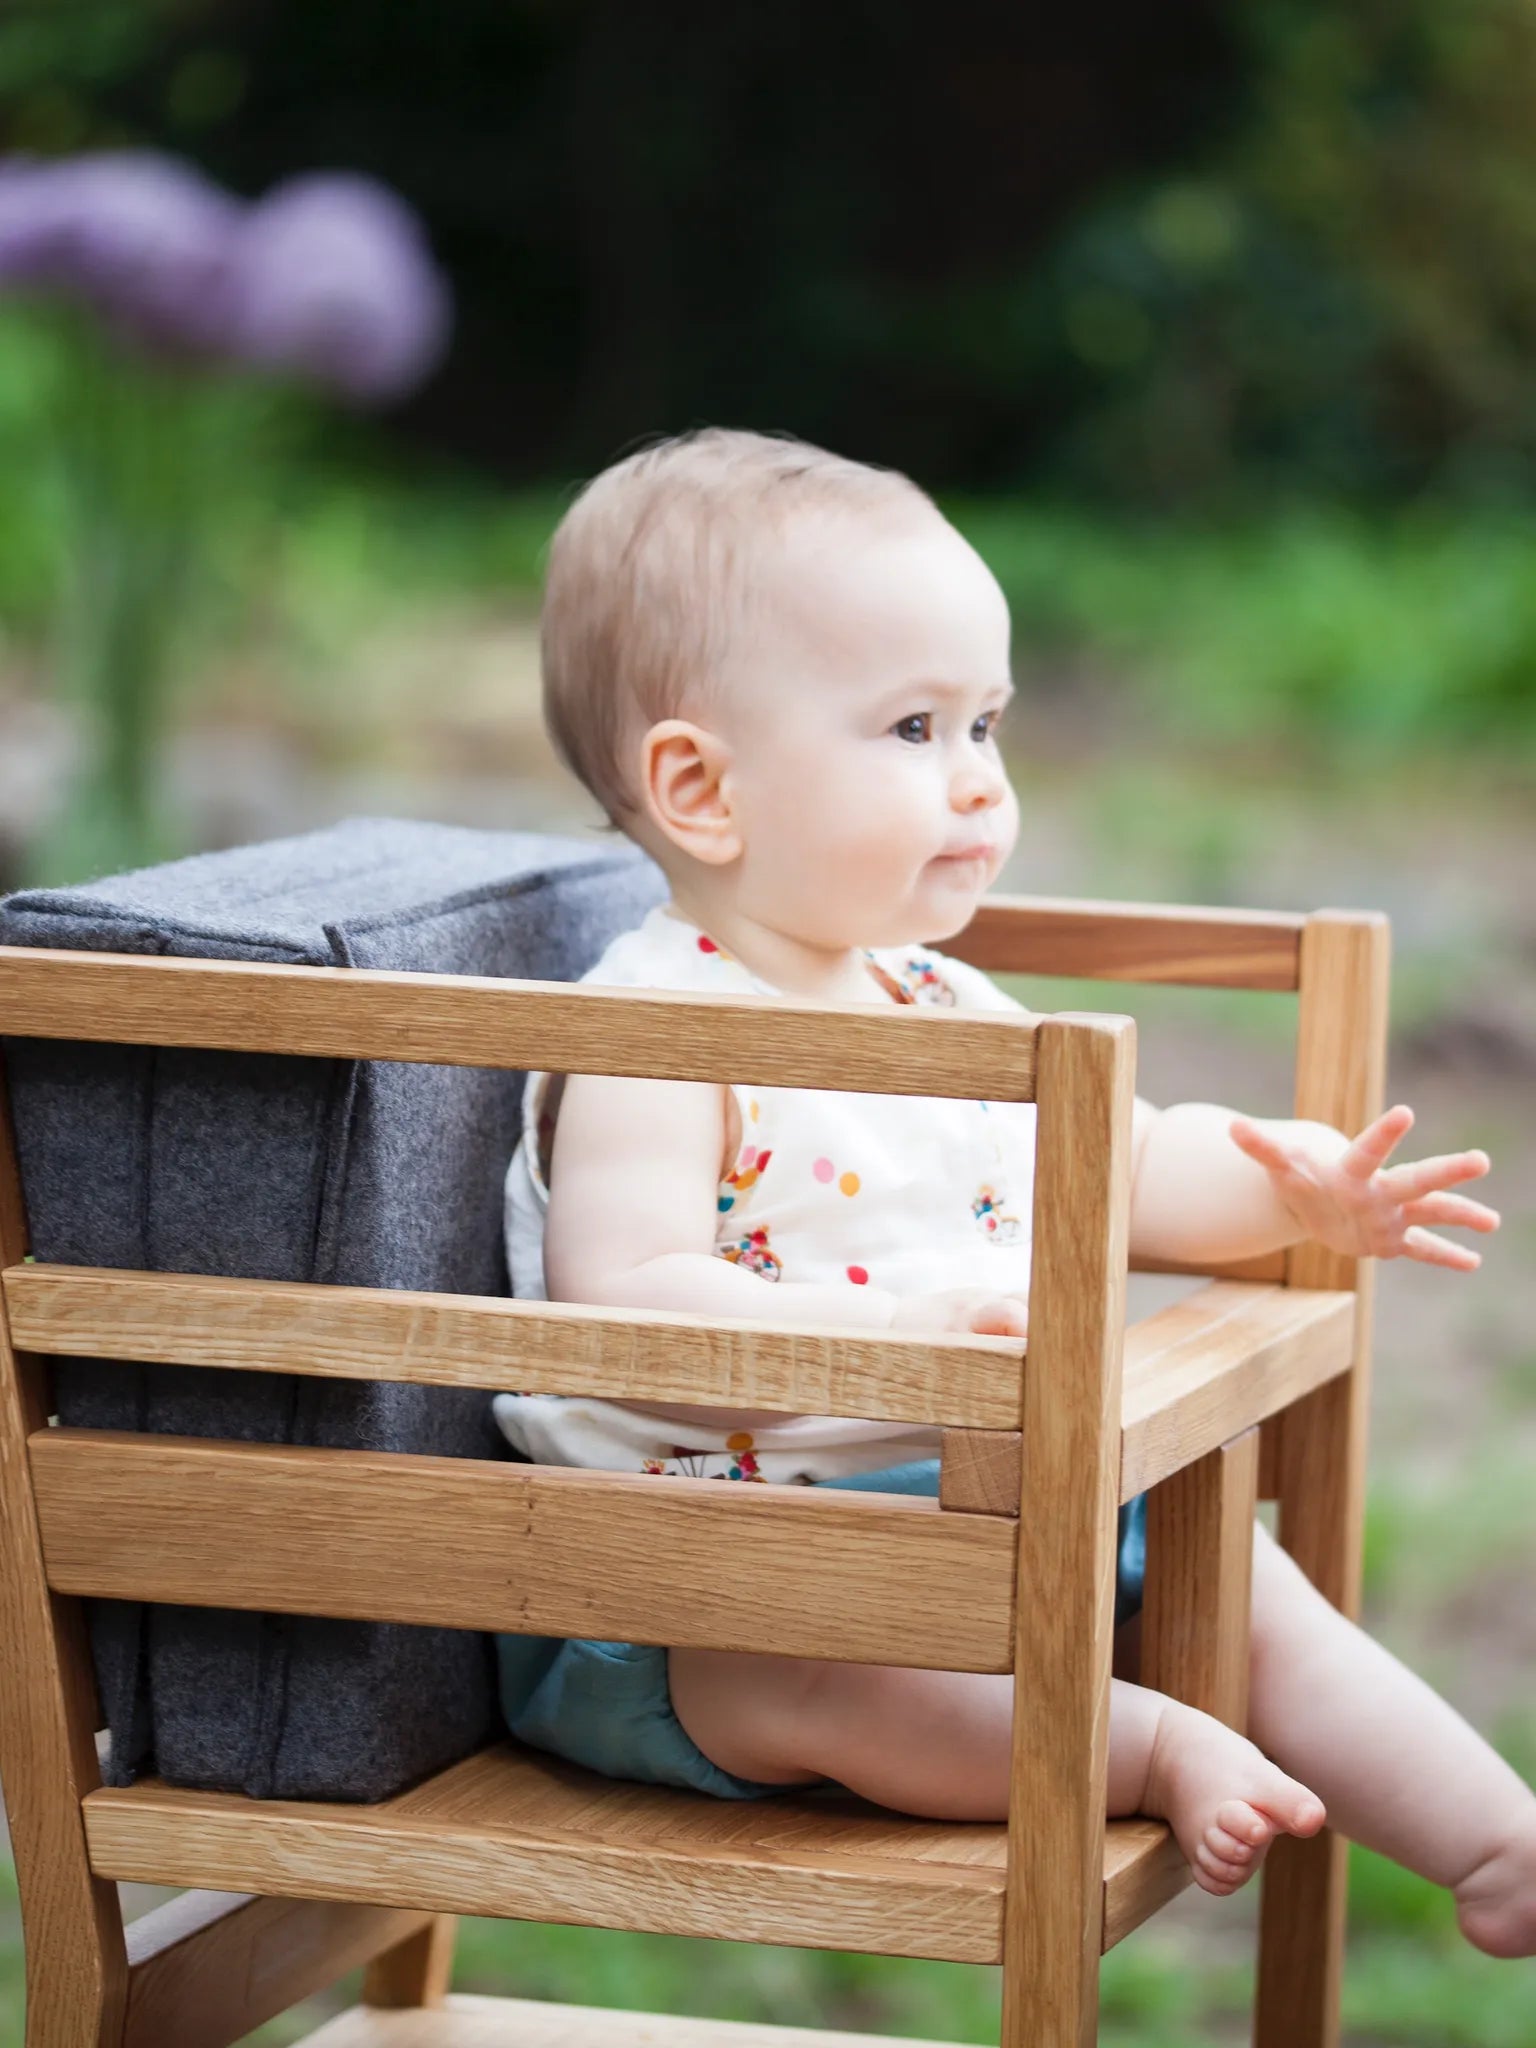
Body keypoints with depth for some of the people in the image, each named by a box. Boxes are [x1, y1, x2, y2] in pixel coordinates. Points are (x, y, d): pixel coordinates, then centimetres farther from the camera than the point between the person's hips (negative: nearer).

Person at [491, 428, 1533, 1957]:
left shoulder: (947, 1010, 12)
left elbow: (1131, 1168, 22)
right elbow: (621, 1311, -29)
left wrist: (1292, 1185, 1)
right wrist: (890, 1334, -39)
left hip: (990, 1509, 9)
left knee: (1245, 1582, 4)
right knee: (782, 1665, -38)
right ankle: (1147, 1746, -28)